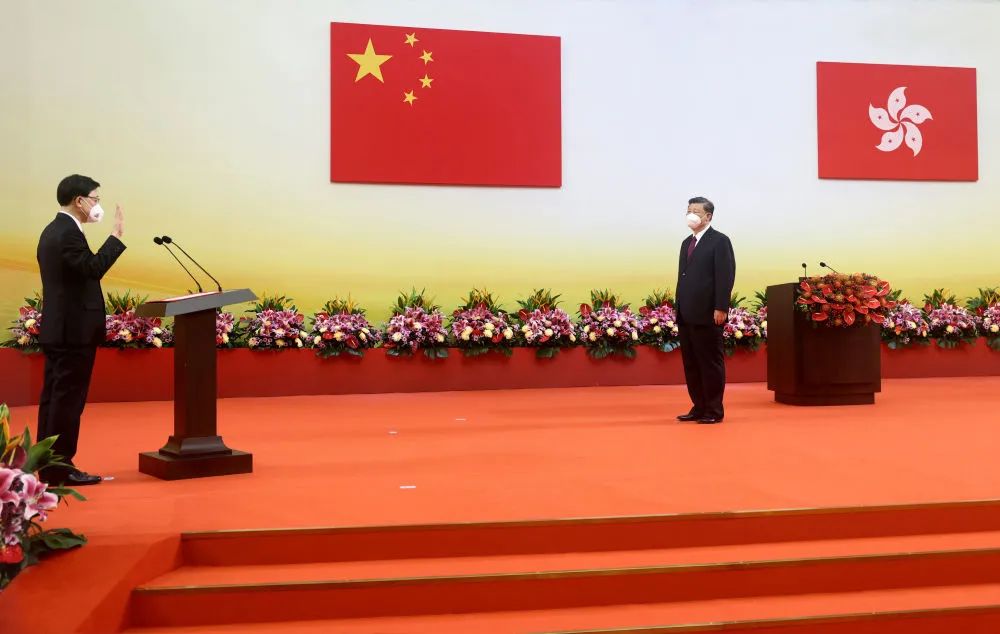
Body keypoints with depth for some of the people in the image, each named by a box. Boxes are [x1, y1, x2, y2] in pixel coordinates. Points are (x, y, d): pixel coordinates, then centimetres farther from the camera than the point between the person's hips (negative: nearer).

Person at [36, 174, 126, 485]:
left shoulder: (53, 230, 15)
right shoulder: (68, 233, -16)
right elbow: (93, 268, -26)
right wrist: (116, 235, -21)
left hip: (58, 328, 10)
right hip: (74, 330, -10)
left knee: (54, 397, 11)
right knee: (68, 399, -5)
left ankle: (49, 465, 17)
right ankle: (60, 468, 0)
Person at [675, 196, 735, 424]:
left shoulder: (719, 241, -4)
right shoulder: (686, 243, 20)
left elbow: (726, 276, -12)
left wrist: (721, 308, -19)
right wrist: (679, 309, 13)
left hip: (708, 314, -8)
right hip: (686, 314, 8)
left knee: (711, 363, -2)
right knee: (691, 363, 9)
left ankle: (714, 411, 4)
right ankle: (699, 407, 16)